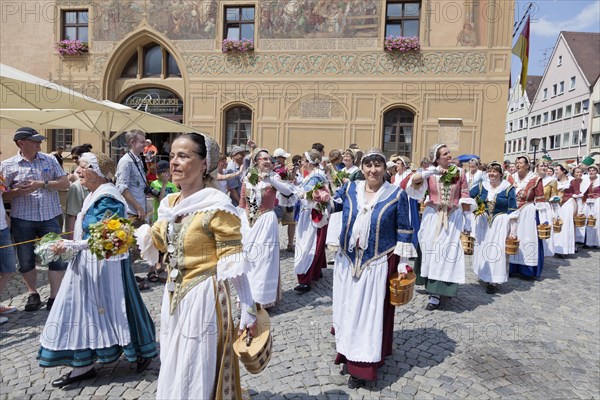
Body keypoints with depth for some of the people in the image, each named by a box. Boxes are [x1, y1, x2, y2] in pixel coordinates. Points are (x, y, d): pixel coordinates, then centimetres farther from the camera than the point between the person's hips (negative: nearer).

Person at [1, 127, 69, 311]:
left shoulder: (50, 160, 5)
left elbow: (65, 183, 0)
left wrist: (42, 184, -13)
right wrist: (18, 192, -18)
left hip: (49, 217, 1)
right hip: (22, 219, 0)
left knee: (57, 256, -1)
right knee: (25, 260, 10)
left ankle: (54, 297, 11)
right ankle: (33, 294, 30)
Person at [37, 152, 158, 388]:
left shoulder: (107, 197, -20)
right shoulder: (93, 195, 10)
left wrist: (70, 245, -17)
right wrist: (70, 244, 9)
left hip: (106, 263, -9)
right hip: (88, 262, 9)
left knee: (112, 306, 4)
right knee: (85, 309, 14)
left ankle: (143, 351, 24)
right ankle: (83, 365, 27)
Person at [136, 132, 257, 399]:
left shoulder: (216, 206, -18)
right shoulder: (169, 203, 4)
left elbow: (232, 263, -18)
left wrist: (248, 310, -17)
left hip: (203, 296, -7)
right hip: (173, 295, 8)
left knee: (195, 378, 8)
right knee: (172, 373, 23)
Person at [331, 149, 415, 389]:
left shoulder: (397, 195, -6)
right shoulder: (349, 189, 2)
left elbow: (403, 232, -2)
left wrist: (402, 263, -4)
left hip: (378, 265, -3)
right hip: (347, 262, 3)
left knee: (370, 313, 5)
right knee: (347, 309, 13)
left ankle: (362, 367, 20)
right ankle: (348, 354, 32)